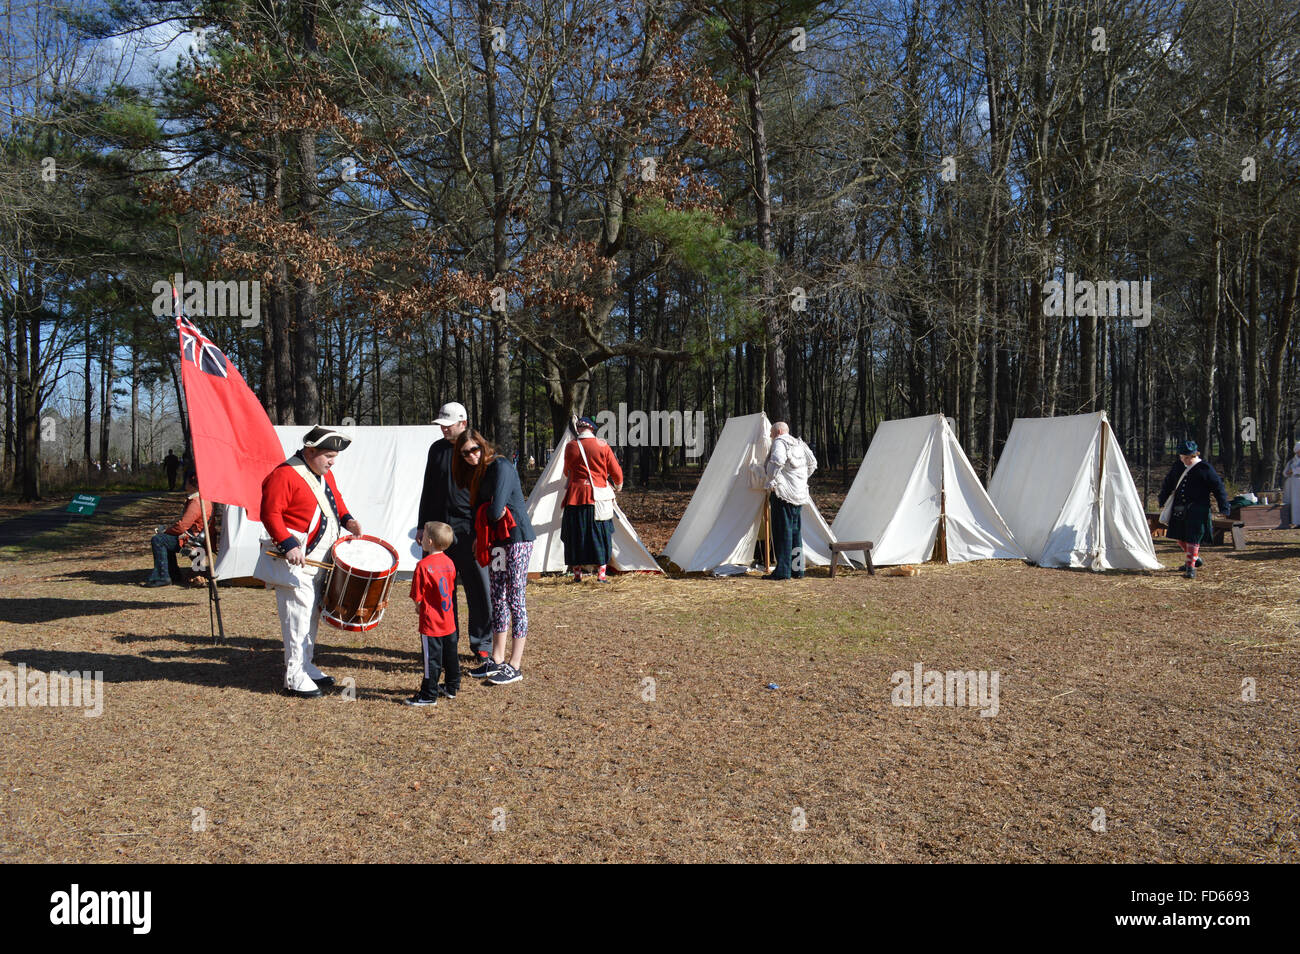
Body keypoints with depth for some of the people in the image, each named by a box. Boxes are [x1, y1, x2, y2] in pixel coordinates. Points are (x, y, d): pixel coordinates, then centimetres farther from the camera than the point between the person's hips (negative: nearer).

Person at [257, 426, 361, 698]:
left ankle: (306, 667, 29)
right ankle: (295, 679, 2)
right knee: (299, 617, -6)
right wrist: (288, 544, -27)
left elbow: (336, 500, 26)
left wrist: (347, 520, 7)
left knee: (313, 615, 16)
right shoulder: (284, 475, -16)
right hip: (296, 562, -9)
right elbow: (270, 514, -20)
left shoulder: (325, 475, 12)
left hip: (320, 560, 9)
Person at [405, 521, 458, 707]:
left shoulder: (424, 565, -18)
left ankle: (429, 695, 9)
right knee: (450, 655, 18)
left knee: (432, 659, 1)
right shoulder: (449, 562, 2)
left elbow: (418, 596, -15)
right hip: (449, 620, 7)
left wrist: (419, 607, 7)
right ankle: (452, 688, 31)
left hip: (431, 621, -7)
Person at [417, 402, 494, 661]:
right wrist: (422, 525, 14)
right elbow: (428, 490, 18)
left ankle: (482, 644, 11)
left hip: (468, 530, -5)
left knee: (479, 590, -1)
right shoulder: (437, 449, 11)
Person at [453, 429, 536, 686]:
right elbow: (480, 510, 17)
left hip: (516, 539, -9)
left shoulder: (501, 467, -14)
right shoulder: (477, 474, 14)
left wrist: (488, 513, 1)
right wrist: (477, 537, 5)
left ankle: (515, 666, -2)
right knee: (498, 600, 12)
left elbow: (496, 510, -19)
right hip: (495, 541, 9)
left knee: (515, 599, -6)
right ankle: (497, 660, 21)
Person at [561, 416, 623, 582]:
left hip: (575, 496, 0)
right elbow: (616, 471, 4)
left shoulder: (571, 446, 1)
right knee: (600, 535, 7)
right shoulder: (603, 446, -1)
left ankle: (577, 573, 11)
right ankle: (601, 573, 5)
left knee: (575, 536, 8)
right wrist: (618, 485, 25)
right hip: (598, 497, 0)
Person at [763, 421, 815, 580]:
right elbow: (812, 462, 22)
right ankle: (797, 569, 17)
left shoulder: (780, 442, -7)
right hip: (799, 494, 8)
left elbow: (777, 461, -25)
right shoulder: (800, 444, 17)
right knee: (796, 531, 13)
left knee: (782, 531, -6)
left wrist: (772, 482, -16)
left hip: (783, 493, -8)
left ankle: (782, 571, -7)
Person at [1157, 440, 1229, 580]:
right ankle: (1194, 558, 36)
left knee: (1193, 538, -7)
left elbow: (1218, 487, -5)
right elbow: (1168, 483, 22)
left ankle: (1191, 567, 1)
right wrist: (1163, 500, 24)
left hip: (1197, 511, -6)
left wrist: (1223, 508, -8)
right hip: (1179, 509, 6)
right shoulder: (1178, 467, 7)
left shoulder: (1205, 468, -8)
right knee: (1180, 536, 14)